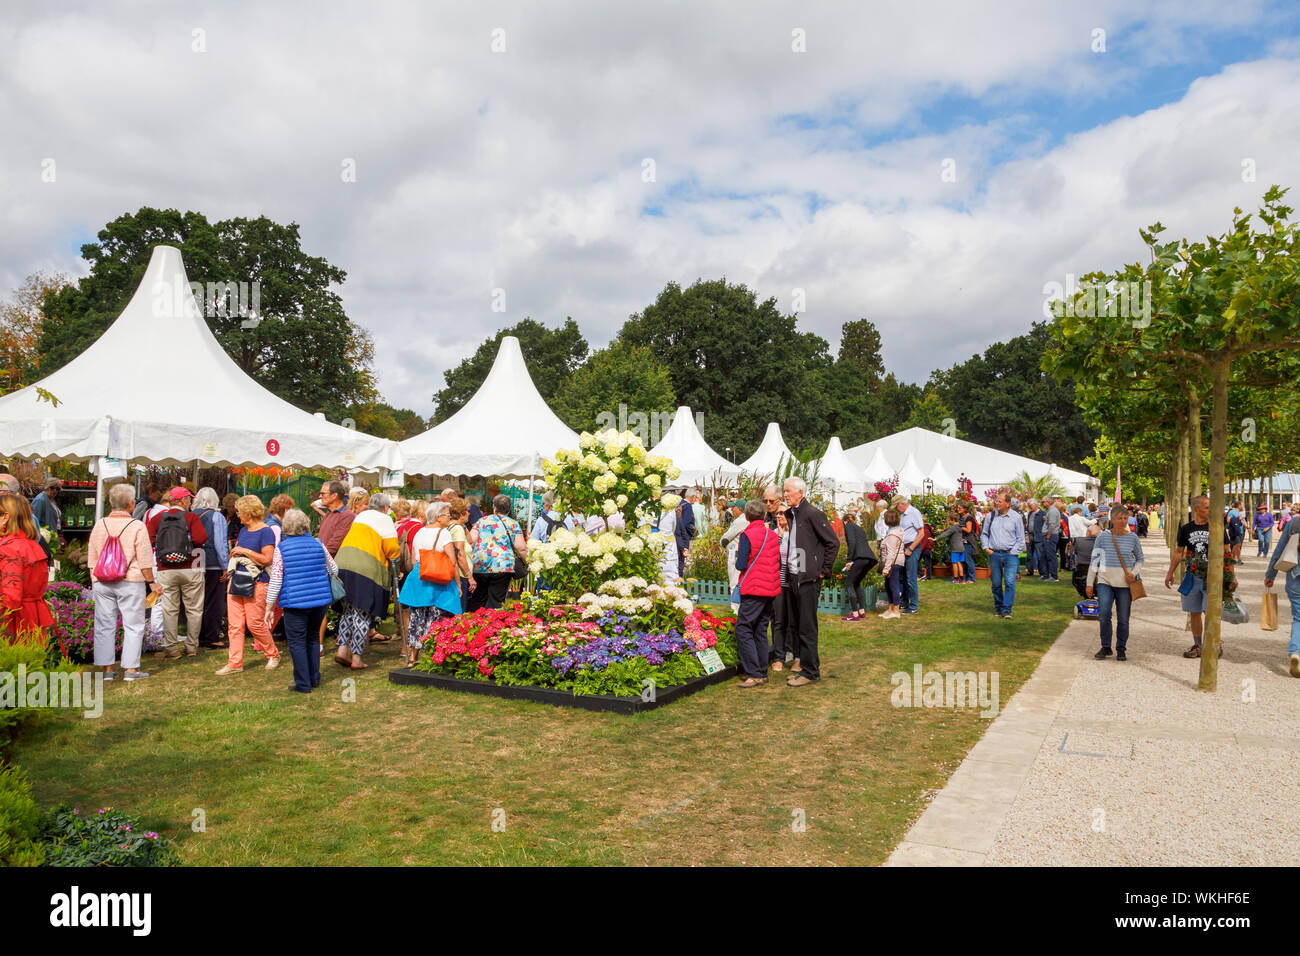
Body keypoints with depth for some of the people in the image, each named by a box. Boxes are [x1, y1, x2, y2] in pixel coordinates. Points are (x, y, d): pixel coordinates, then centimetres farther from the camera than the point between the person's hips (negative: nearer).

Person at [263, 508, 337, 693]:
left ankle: (303, 684, 6)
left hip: (295, 602, -4)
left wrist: (269, 608, -1)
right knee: (312, 638, 19)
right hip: (320, 600, 4)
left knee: (297, 642, 4)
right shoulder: (317, 544, 5)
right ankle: (314, 678, 24)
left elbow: (275, 580, -6)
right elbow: (334, 570, 11)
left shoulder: (281, 549, -3)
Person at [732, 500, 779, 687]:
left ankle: (754, 673, -9)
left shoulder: (747, 535, -12)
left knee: (743, 629, -4)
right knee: (760, 630, 13)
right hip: (771, 588, 8)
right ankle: (762, 672, 16)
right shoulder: (773, 535, 9)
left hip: (754, 589, -8)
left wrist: (737, 558, 5)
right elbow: (779, 564, 14)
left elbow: (741, 565, -16)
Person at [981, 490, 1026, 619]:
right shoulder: (990, 516, 8)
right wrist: (986, 548, 3)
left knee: (1010, 582, -11)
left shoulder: (1016, 518, 1)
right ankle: (998, 607, 22)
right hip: (994, 555, 2)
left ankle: (1006, 610, -7)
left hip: (1010, 555, -2)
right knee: (996, 583, 8)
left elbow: (1021, 538, 4)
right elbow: (983, 534, 16)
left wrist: (1013, 552, -4)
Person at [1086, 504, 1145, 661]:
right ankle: (1105, 647, 4)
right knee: (1104, 614, -13)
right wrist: (1090, 583, 5)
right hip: (1105, 581, -1)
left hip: (1125, 583, 1)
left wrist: (1134, 573, -4)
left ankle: (1121, 649, 20)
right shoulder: (1103, 537, 1)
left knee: (1123, 619, 3)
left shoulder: (1132, 538, 4)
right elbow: (1094, 560, 6)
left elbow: (1140, 559, 16)